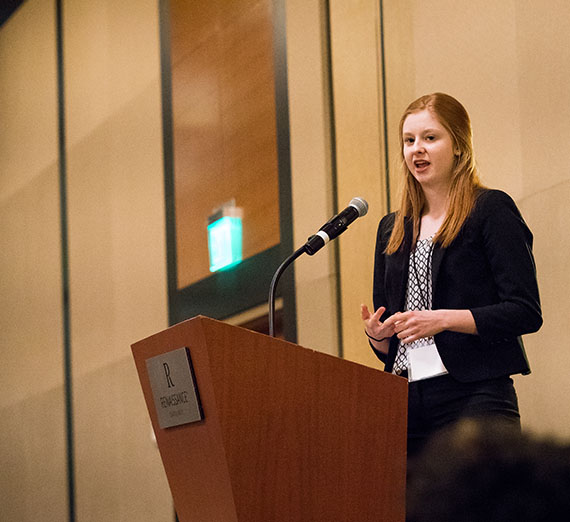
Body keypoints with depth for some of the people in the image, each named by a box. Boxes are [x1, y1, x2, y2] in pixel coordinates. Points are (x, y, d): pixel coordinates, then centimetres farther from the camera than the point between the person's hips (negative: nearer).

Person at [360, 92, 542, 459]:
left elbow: (526, 312, -8)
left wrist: (443, 319, -15)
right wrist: (377, 335, 0)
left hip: (475, 398, -5)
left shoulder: (492, 210, 1)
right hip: (407, 404, 5)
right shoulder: (392, 228, 19)